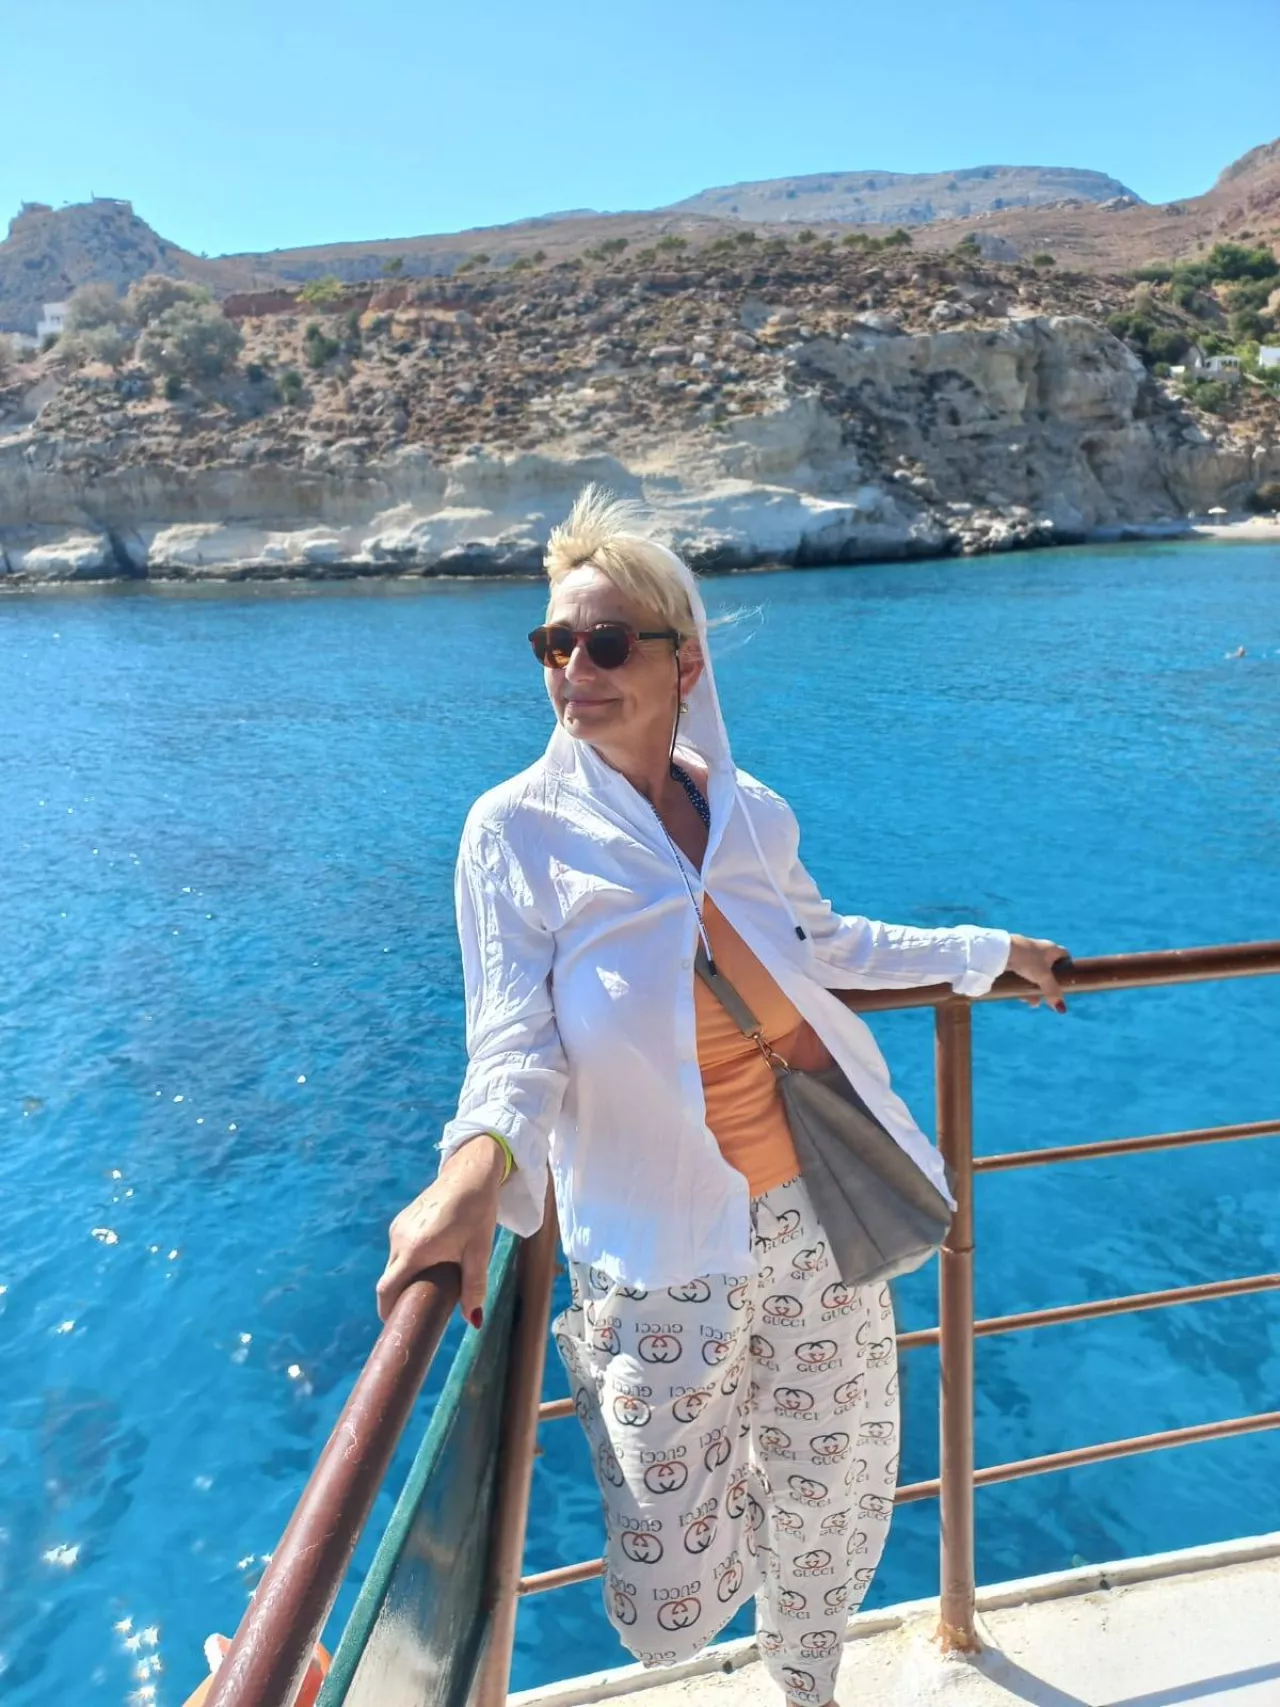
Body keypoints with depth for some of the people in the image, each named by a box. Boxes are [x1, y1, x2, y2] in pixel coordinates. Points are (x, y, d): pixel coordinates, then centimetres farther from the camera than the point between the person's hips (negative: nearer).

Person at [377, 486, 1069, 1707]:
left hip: (819, 1215, 4)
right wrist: (475, 1169, -39)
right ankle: (610, 1388, 37)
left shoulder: (750, 813, -3)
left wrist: (989, 951, 20)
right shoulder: (518, 828, -14)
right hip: (666, 1247, -3)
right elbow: (517, 1043, -19)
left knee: (831, 1505, 20)